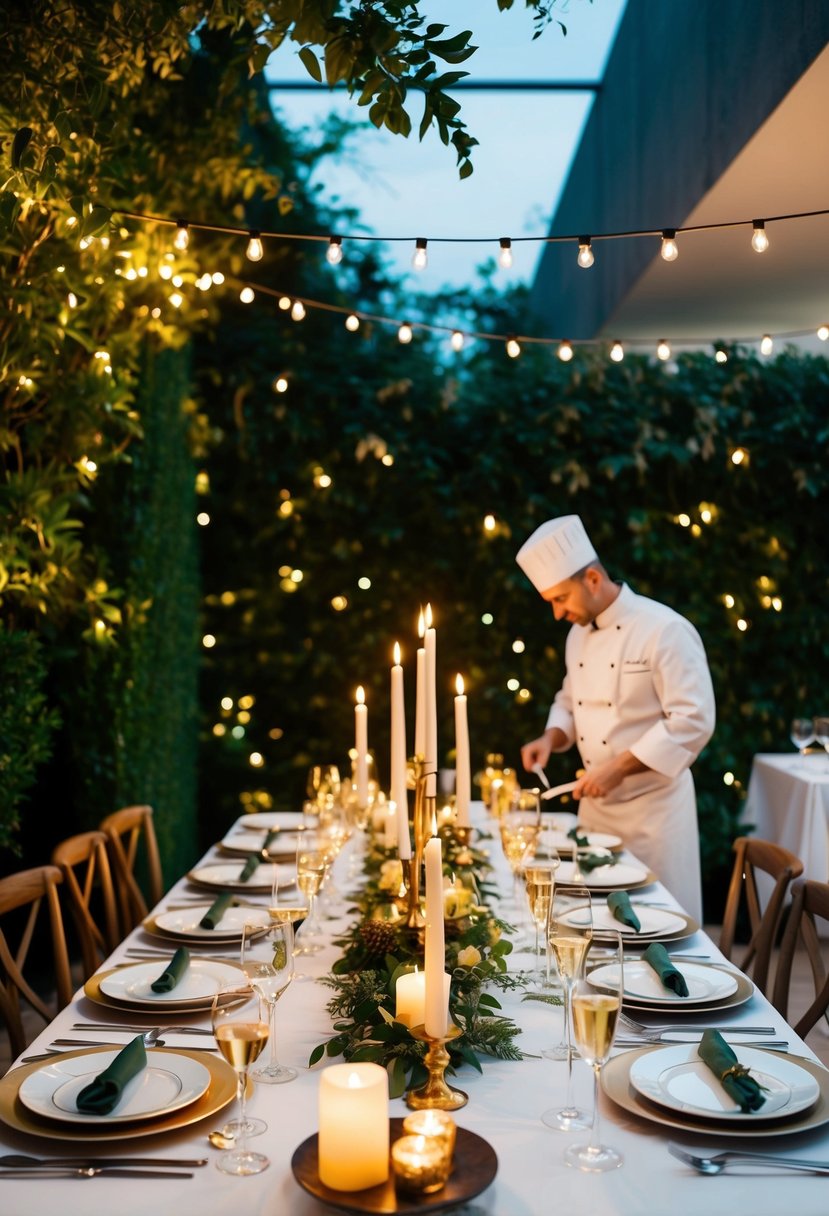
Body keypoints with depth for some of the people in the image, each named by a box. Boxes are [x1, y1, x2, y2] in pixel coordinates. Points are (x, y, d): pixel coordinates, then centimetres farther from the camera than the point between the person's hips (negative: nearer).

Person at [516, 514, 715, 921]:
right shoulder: (578, 634, 7)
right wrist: (552, 738, -1)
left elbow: (693, 720, -21)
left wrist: (618, 768, -23)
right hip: (595, 803, 7)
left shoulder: (664, 629, -17)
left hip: (654, 803, -7)